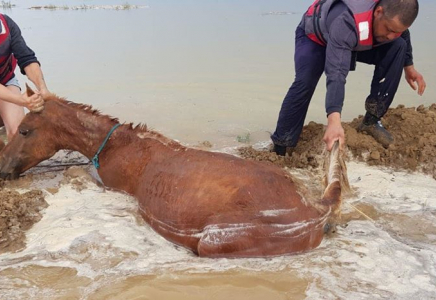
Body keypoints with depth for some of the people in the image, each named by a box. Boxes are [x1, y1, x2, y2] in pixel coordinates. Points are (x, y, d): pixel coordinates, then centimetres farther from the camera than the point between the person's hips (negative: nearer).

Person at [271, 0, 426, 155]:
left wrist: (408, 66, 3)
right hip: (314, 36, -5)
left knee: (398, 46, -18)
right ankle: (280, 146, -20)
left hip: (354, 41, 6)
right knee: (304, 83, -32)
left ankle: (371, 120, -13)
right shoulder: (345, 23, -46)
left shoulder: (394, 14, -25)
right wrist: (334, 121, -66)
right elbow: (336, 74, -56)